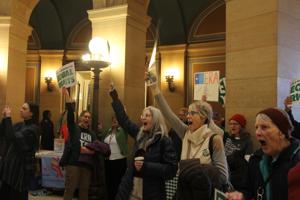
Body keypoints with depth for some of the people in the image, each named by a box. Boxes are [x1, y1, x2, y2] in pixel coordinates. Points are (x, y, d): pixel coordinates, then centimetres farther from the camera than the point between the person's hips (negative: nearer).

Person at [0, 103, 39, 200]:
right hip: (10, 164, 8)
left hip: (22, 167, -8)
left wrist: (8, 118, -23)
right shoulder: (19, 125, 10)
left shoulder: (33, 128, -16)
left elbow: (13, 138, -27)